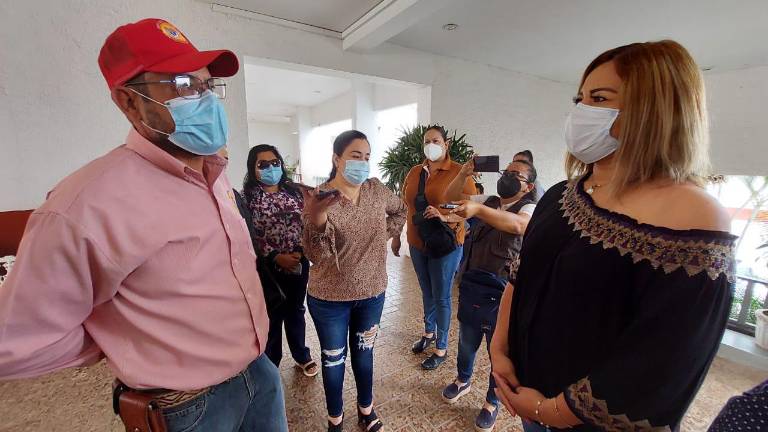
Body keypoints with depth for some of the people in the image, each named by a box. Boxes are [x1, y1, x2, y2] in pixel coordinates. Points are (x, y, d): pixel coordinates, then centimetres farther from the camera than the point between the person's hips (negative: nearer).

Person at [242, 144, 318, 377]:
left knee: (296, 311, 19)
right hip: (267, 268, -3)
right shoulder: (248, 198, -7)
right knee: (271, 317, 12)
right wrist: (276, 257, -19)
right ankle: (270, 364, 35)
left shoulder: (293, 192, 4)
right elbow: (249, 237, -13)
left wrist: (301, 252, -9)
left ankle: (301, 355, 40)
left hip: (299, 264, 3)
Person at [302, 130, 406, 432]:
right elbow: (317, 256, -26)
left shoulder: (377, 190, -6)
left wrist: (389, 235, 3)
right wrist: (317, 219, -43)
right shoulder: (320, 198, -18)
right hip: (330, 298, -3)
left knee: (364, 352, 22)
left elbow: (399, 209, 17)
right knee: (333, 358, 16)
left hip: (372, 292, 4)